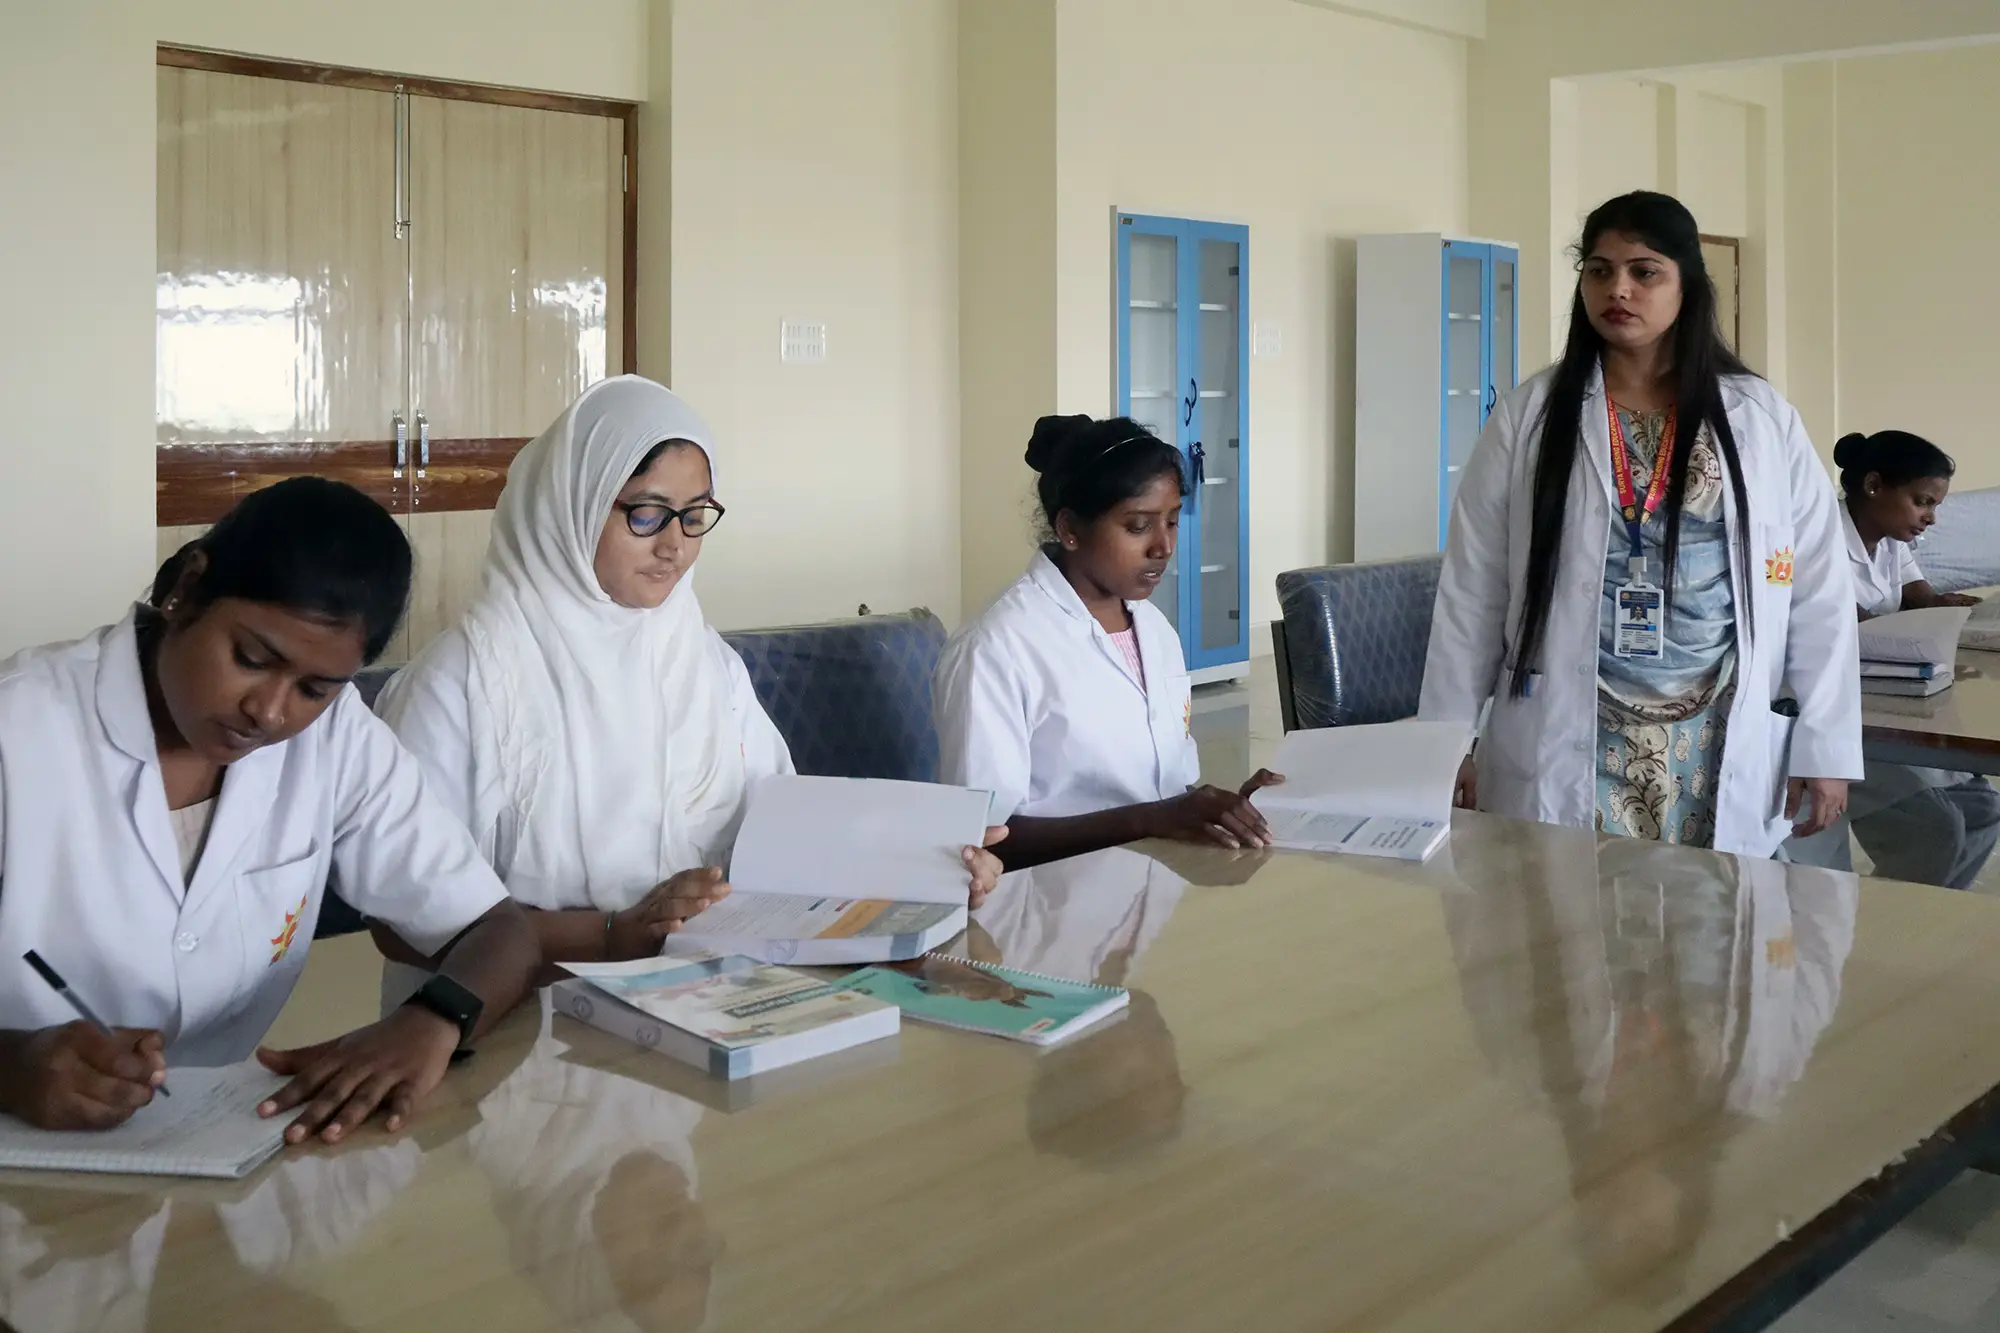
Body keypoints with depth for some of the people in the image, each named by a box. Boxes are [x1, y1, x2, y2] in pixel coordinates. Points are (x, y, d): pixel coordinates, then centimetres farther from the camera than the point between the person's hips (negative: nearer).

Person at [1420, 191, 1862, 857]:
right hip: (1562, 749, 0)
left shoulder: (1763, 419, 3)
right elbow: (1472, 588, 2)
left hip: (1723, 749, 1)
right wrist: (1450, 740, 0)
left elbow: (1817, 592, 4)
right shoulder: (1530, 413, 2)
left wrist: (1825, 746, 1)